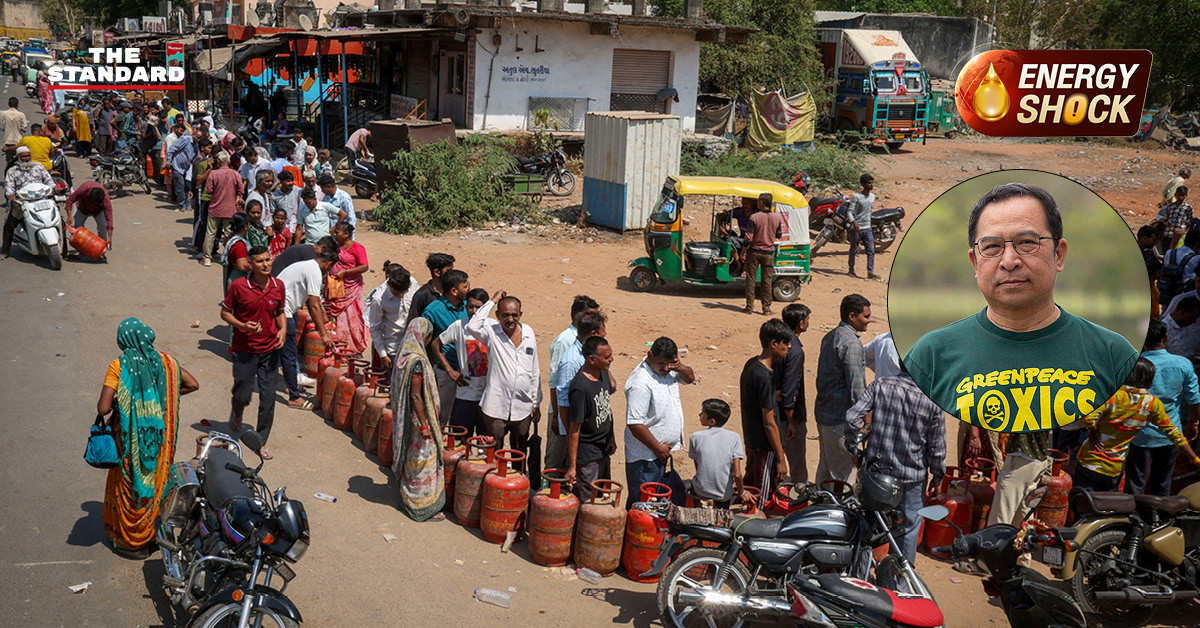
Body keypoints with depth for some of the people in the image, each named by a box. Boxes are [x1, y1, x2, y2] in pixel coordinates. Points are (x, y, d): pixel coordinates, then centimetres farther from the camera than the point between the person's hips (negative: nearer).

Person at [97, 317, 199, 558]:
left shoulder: (119, 366, -16)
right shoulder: (164, 360, -4)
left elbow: (103, 408, -20)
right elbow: (193, 385, 2)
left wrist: (112, 403, 2)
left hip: (130, 439, -4)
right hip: (159, 438, 4)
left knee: (128, 486, 13)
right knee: (154, 481, 20)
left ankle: (129, 541, 25)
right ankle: (152, 534, 33)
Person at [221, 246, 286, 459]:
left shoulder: (278, 286, -2)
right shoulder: (238, 286, -13)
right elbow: (225, 313, -2)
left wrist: (283, 329, -6)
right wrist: (243, 326, -19)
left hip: (270, 349, 3)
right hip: (244, 350, -2)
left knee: (268, 399, 1)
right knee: (242, 395, 6)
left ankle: (261, 441, 16)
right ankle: (236, 413, 44)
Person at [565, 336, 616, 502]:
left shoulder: (604, 373, -1)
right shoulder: (580, 388, -26)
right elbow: (574, 430, -21)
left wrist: (611, 437, 10)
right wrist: (572, 467, -18)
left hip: (604, 451, 8)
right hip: (586, 457, -8)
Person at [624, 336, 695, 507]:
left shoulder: (668, 370, 0)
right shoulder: (641, 383, -26)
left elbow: (690, 378, 17)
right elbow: (634, 423, -27)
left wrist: (681, 367, -7)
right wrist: (658, 448, -18)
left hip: (662, 450, 8)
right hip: (644, 456, -8)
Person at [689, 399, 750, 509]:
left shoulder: (695, 437, -9)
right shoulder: (734, 437, -10)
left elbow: (698, 467, 1)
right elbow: (737, 474, -14)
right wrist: (741, 493, 4)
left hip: (701, 492, 0)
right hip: (724, 495, 0)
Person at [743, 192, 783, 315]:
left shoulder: (754, 217, -15)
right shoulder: (777, 218, -5)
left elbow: (749, 238, -15)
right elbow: (779, 235, 8)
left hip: (754, 251, -2)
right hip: (768, 253, 2)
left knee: (751, 280, 7)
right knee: (767, 281, 9)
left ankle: (749, 307, 9)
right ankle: (766, 308, 12)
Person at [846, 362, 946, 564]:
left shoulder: (880, 385, -8)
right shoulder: (933, 400, -12)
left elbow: (852, 417, -12)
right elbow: (937, 448, -6)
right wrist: (937, 479, 9)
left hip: (875, 469, 2)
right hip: (912, 475, -2)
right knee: (909, 526, 15)